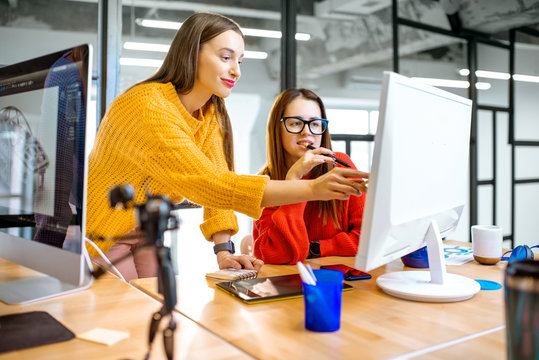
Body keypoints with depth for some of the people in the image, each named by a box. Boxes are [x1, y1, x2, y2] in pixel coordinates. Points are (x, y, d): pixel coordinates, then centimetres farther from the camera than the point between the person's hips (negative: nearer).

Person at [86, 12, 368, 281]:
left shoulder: (210, 114, -4)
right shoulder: (147, 106, -30)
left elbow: (218, 180, -7)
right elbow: (207, 184, -39)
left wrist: (224, 252, -21)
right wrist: (312, 189, -44)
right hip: (99, 236, -6)